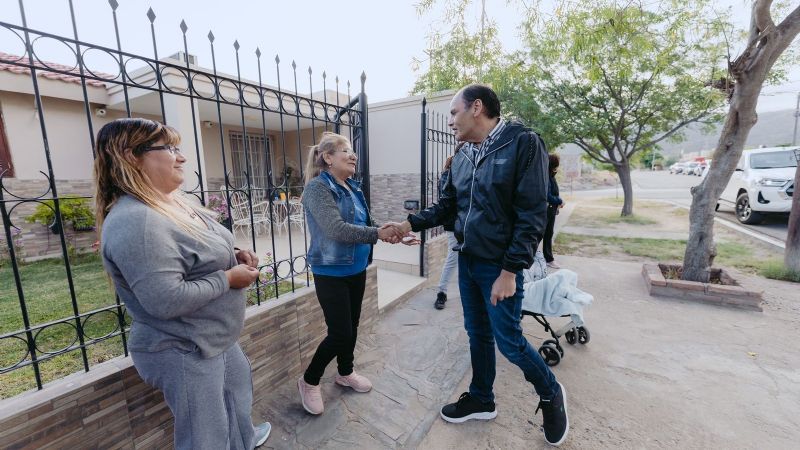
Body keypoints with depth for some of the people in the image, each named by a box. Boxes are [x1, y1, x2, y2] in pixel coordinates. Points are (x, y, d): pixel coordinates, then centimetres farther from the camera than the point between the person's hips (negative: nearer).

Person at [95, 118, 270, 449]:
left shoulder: (173, 203, 4)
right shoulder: (135, 221, -27)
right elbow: (167, 301, -32)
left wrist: (234, 257, -3)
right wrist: (229, 278, -22)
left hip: (216, 338, 10)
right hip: (185, 351, -10)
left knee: (238, 386, 32)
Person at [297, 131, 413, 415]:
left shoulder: (353, 188, 7)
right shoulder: (317, 188, -16)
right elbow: (336, 229, -27)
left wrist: (387, 232, -6)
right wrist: (378, 234, -26)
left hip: (357, 269, 7)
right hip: (331, 273, -7)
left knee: (352, 326, 18)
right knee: (340, 333, -1)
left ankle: (345, 373, 42)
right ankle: (309, 381, 25)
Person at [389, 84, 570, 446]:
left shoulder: (523, 143, -12)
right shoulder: (462, 157, 8)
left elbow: (532, 215, -17)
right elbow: (447, 206, 13)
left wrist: (510, 271, -20)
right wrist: (411, 223, 2)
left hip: (500, 266, -6)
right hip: (467, 262, 6)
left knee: (508, 339, 5)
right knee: (478, 334, 17)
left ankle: (551, 393, 35)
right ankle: (481, 400, 38)